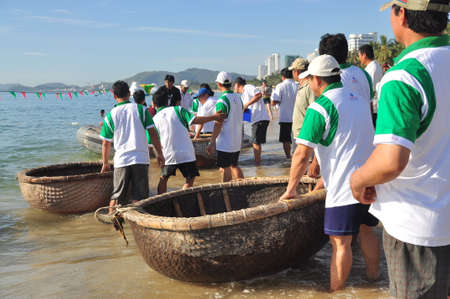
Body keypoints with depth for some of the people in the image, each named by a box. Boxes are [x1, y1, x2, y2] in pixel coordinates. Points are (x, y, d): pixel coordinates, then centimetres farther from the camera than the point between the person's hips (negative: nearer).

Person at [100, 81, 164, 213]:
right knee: (139, 197, 5)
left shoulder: (110, 115, 3)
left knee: (116, 196, 11)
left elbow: (106, 143, 7)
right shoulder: (140, 109, 1)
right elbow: (153, 133, -2)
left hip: (121, 160, 1)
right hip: (141, 159, -1)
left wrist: (105, 163, 20)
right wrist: (159, 154, 6)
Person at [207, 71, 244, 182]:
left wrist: (212, 142, -15)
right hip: (237, 142, 8)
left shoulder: (222, 101, -16)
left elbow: (218, 124, -19)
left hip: (225, 143, -8)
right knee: (234, 166, 20)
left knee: (225, 169, 0)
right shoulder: (238, 98, 7)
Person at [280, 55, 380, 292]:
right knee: (365, 230, 21)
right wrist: (326, 177, 28)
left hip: (345, 187, -8)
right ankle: (373, 277, 33)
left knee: (340, 242, -2)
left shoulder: (320, 107, -13)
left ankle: (335, 291, 6)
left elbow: (302, 154, -16)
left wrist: (291, 189, -5)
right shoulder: (358, 99, 13)